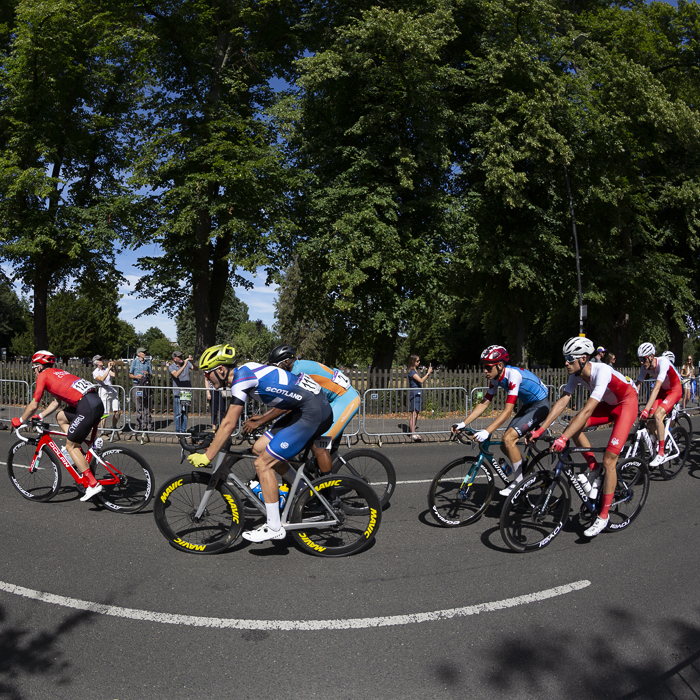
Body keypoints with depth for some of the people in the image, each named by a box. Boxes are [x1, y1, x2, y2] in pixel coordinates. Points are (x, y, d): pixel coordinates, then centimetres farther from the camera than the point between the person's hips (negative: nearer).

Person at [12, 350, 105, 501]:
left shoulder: (43, 376, 6)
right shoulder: (58, 373, 30)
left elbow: (33, 405, 7)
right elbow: (56, 402, 38)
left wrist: (20, 421, 22)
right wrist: (39, 416, 40)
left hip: (87, 407, -9)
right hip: (97, 402, 9)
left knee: (70, 446, 2)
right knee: (61, 417, 27)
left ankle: (93, 485, -2)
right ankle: (79, 455, 20)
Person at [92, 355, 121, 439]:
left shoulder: (106, 369, 17)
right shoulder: (95, 372, 2)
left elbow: (114, 375, 1)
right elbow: (102, 379, -17)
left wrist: (113, 367, -10)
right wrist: (109, 369, -19)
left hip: (112, 391, 5)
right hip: (104, 392, -5)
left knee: (117, 412, 2)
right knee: (105, 413, -7)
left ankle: (114, 428, 18)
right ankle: (102, 431, 5)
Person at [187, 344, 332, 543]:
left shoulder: (241, 379, -14)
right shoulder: (243, 371, 13)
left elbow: (229, 424, -14)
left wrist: (206, 457, -7)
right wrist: (212, 442, 30)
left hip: (313, 413, -10)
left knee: (263, 464, -6)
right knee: (259, 448, 14)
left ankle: (274, 528, 3)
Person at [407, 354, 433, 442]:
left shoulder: (415, 371, 17)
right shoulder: (412, 371, -12)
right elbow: (421, 380, -18)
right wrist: (428, 373, -12)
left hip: (418, 394, 10)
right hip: (414, 394, -10)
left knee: (416, 414, 12)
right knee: (413, 414, -11)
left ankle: (413, 432, 17)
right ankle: (413, 434, -13)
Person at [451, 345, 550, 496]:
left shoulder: (513, 375, -31)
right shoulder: (496, 379, -5)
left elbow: (508, 410, -36)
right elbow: (484, 404, -1)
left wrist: (486, 432, -43)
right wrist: (463, 424, -9)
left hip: (541, 404, -8)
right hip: (527, 405, 9)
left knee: (508, 438, -23)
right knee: (505, 447, 0)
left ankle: (519, 481, -7)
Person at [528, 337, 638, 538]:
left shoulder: (601, 372, -35)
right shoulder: (577, 375, -12)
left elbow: (588, 410, -42)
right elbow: (562, 402, -13)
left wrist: (563, 438, -47)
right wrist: (540, 430, -21)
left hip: (627, 403, -7)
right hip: (608, 404, 8)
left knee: (609, 460, -14)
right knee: (574, 425, -16)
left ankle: (604, 515, -3)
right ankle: (594, 470, 1)